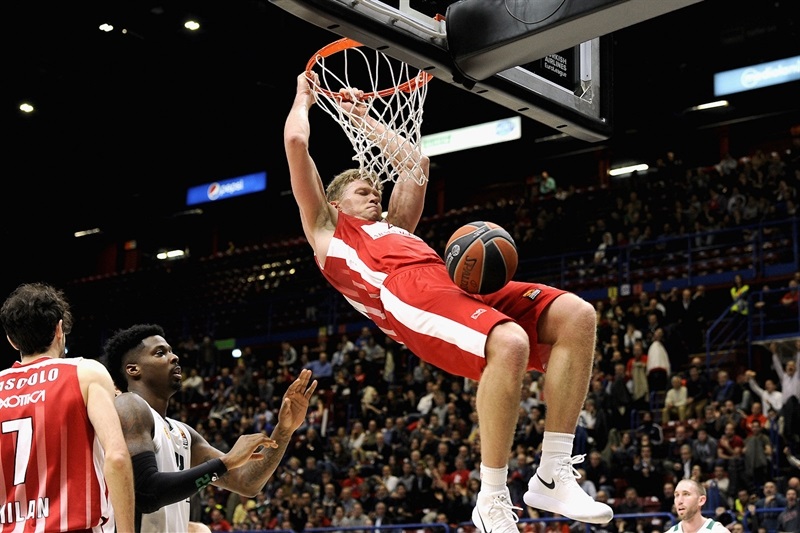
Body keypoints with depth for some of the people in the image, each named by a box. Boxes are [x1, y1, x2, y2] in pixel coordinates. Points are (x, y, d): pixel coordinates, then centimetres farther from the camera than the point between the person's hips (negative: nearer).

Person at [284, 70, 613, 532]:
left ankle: (554, 477, -15)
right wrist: (304, 98, 40)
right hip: (405, 291, -8)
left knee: (576, 316, -15)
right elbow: (296, 142, 23)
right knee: (509, 344, -36)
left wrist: (362, 117, 57)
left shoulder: (394, 229, 44)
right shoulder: (325, 230, 27)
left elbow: (416, 162, 53)